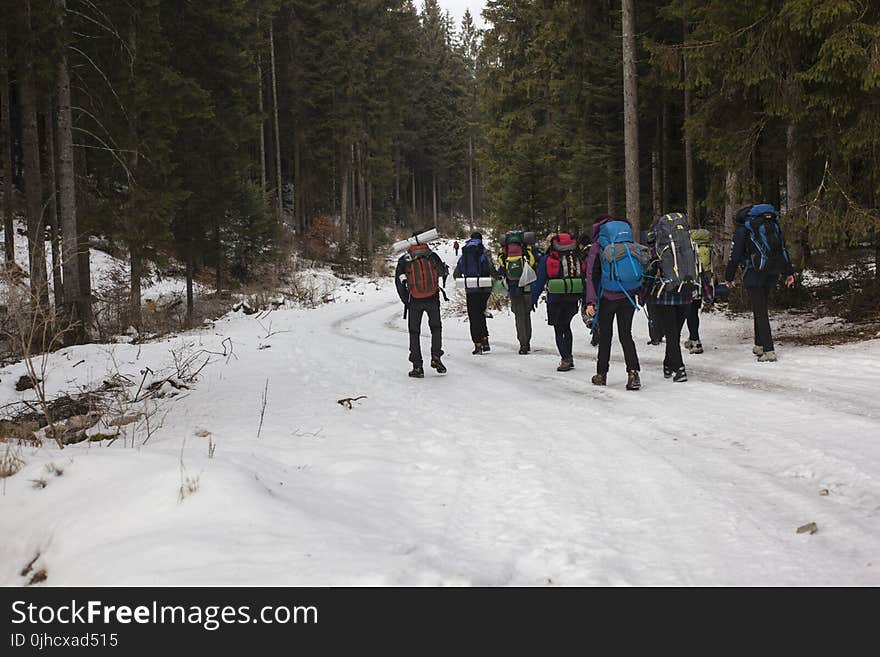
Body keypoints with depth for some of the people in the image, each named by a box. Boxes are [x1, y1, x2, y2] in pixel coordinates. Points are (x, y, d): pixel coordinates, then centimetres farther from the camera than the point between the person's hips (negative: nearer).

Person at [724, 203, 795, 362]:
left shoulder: (743, 229, 2)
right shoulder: (774, 224, 19)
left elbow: (735, 255, 0)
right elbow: (783, 249, 17)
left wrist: (729, 277, 9)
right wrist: (789, 272, 18)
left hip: (754, 273, -6)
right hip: (772, 274, 6)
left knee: (760, 311, -6)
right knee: (761, 308, 19)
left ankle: (769, 351, -12)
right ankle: (759, 345, 23)